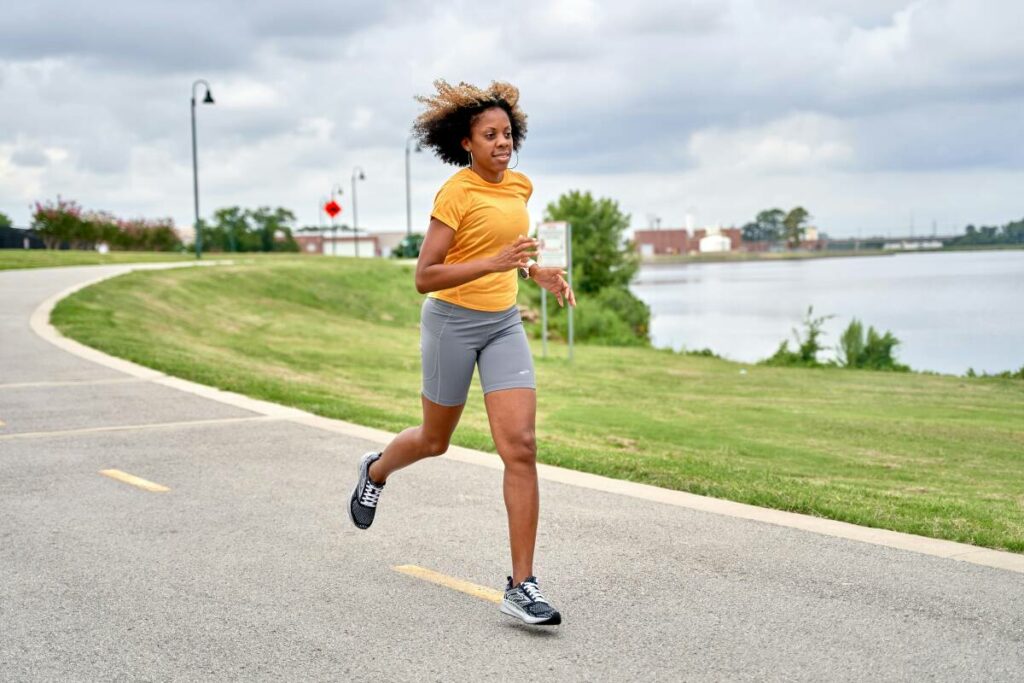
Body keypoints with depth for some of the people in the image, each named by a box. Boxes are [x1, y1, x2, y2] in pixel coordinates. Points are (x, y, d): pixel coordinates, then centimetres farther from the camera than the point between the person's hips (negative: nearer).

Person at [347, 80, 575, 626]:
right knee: (435, 441, 16)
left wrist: (536, 272, 8)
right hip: (452, 321, -4)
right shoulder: (455, 193, -16)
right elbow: (423, 277, -20)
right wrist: (494, 263, -31)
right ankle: (376, 470, 53)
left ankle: (521, 586, -7)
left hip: (504, 324, 5)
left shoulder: (520, 186, 5)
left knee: (520, 448, -10)